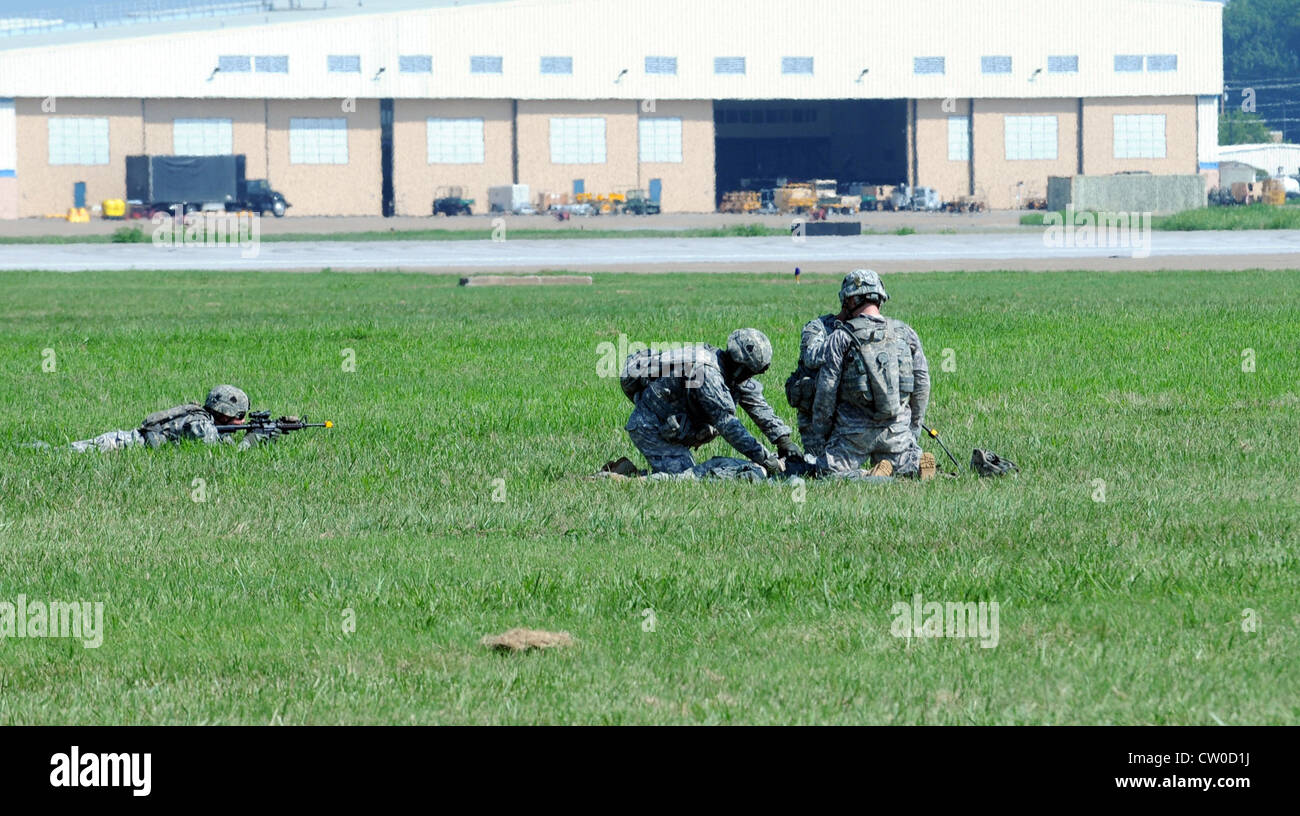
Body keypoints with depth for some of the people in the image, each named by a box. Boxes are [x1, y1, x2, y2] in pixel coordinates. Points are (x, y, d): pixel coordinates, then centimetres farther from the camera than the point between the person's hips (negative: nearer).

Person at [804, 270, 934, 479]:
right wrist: (914, 428, 18)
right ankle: (916, 467, -15)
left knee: (829, 473, 2)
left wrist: (818, 433, 2)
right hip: (897, 428, 4)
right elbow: (922, 383, 9)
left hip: (854, 429, -4)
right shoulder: (905, 333, 7)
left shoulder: (841, 337, -5)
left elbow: (827, 389, -5)